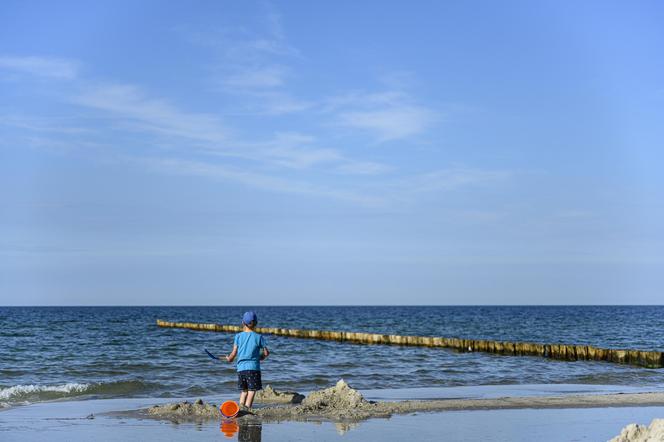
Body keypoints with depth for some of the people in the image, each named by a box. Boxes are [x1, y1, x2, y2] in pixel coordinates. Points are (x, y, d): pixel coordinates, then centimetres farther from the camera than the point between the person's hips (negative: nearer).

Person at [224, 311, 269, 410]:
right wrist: (260, 358, 24)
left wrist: (229, 358, 25)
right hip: (253, 367, -3)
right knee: (252, 390, 0)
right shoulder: (258, 337, -1)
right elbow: (266, 353, 2)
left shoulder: (238, 336, 3)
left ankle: (241, 404, 2)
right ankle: (247, 407, -11)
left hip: (241, 367, 3)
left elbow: (234, 353, 4)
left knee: (244, 390, 17)